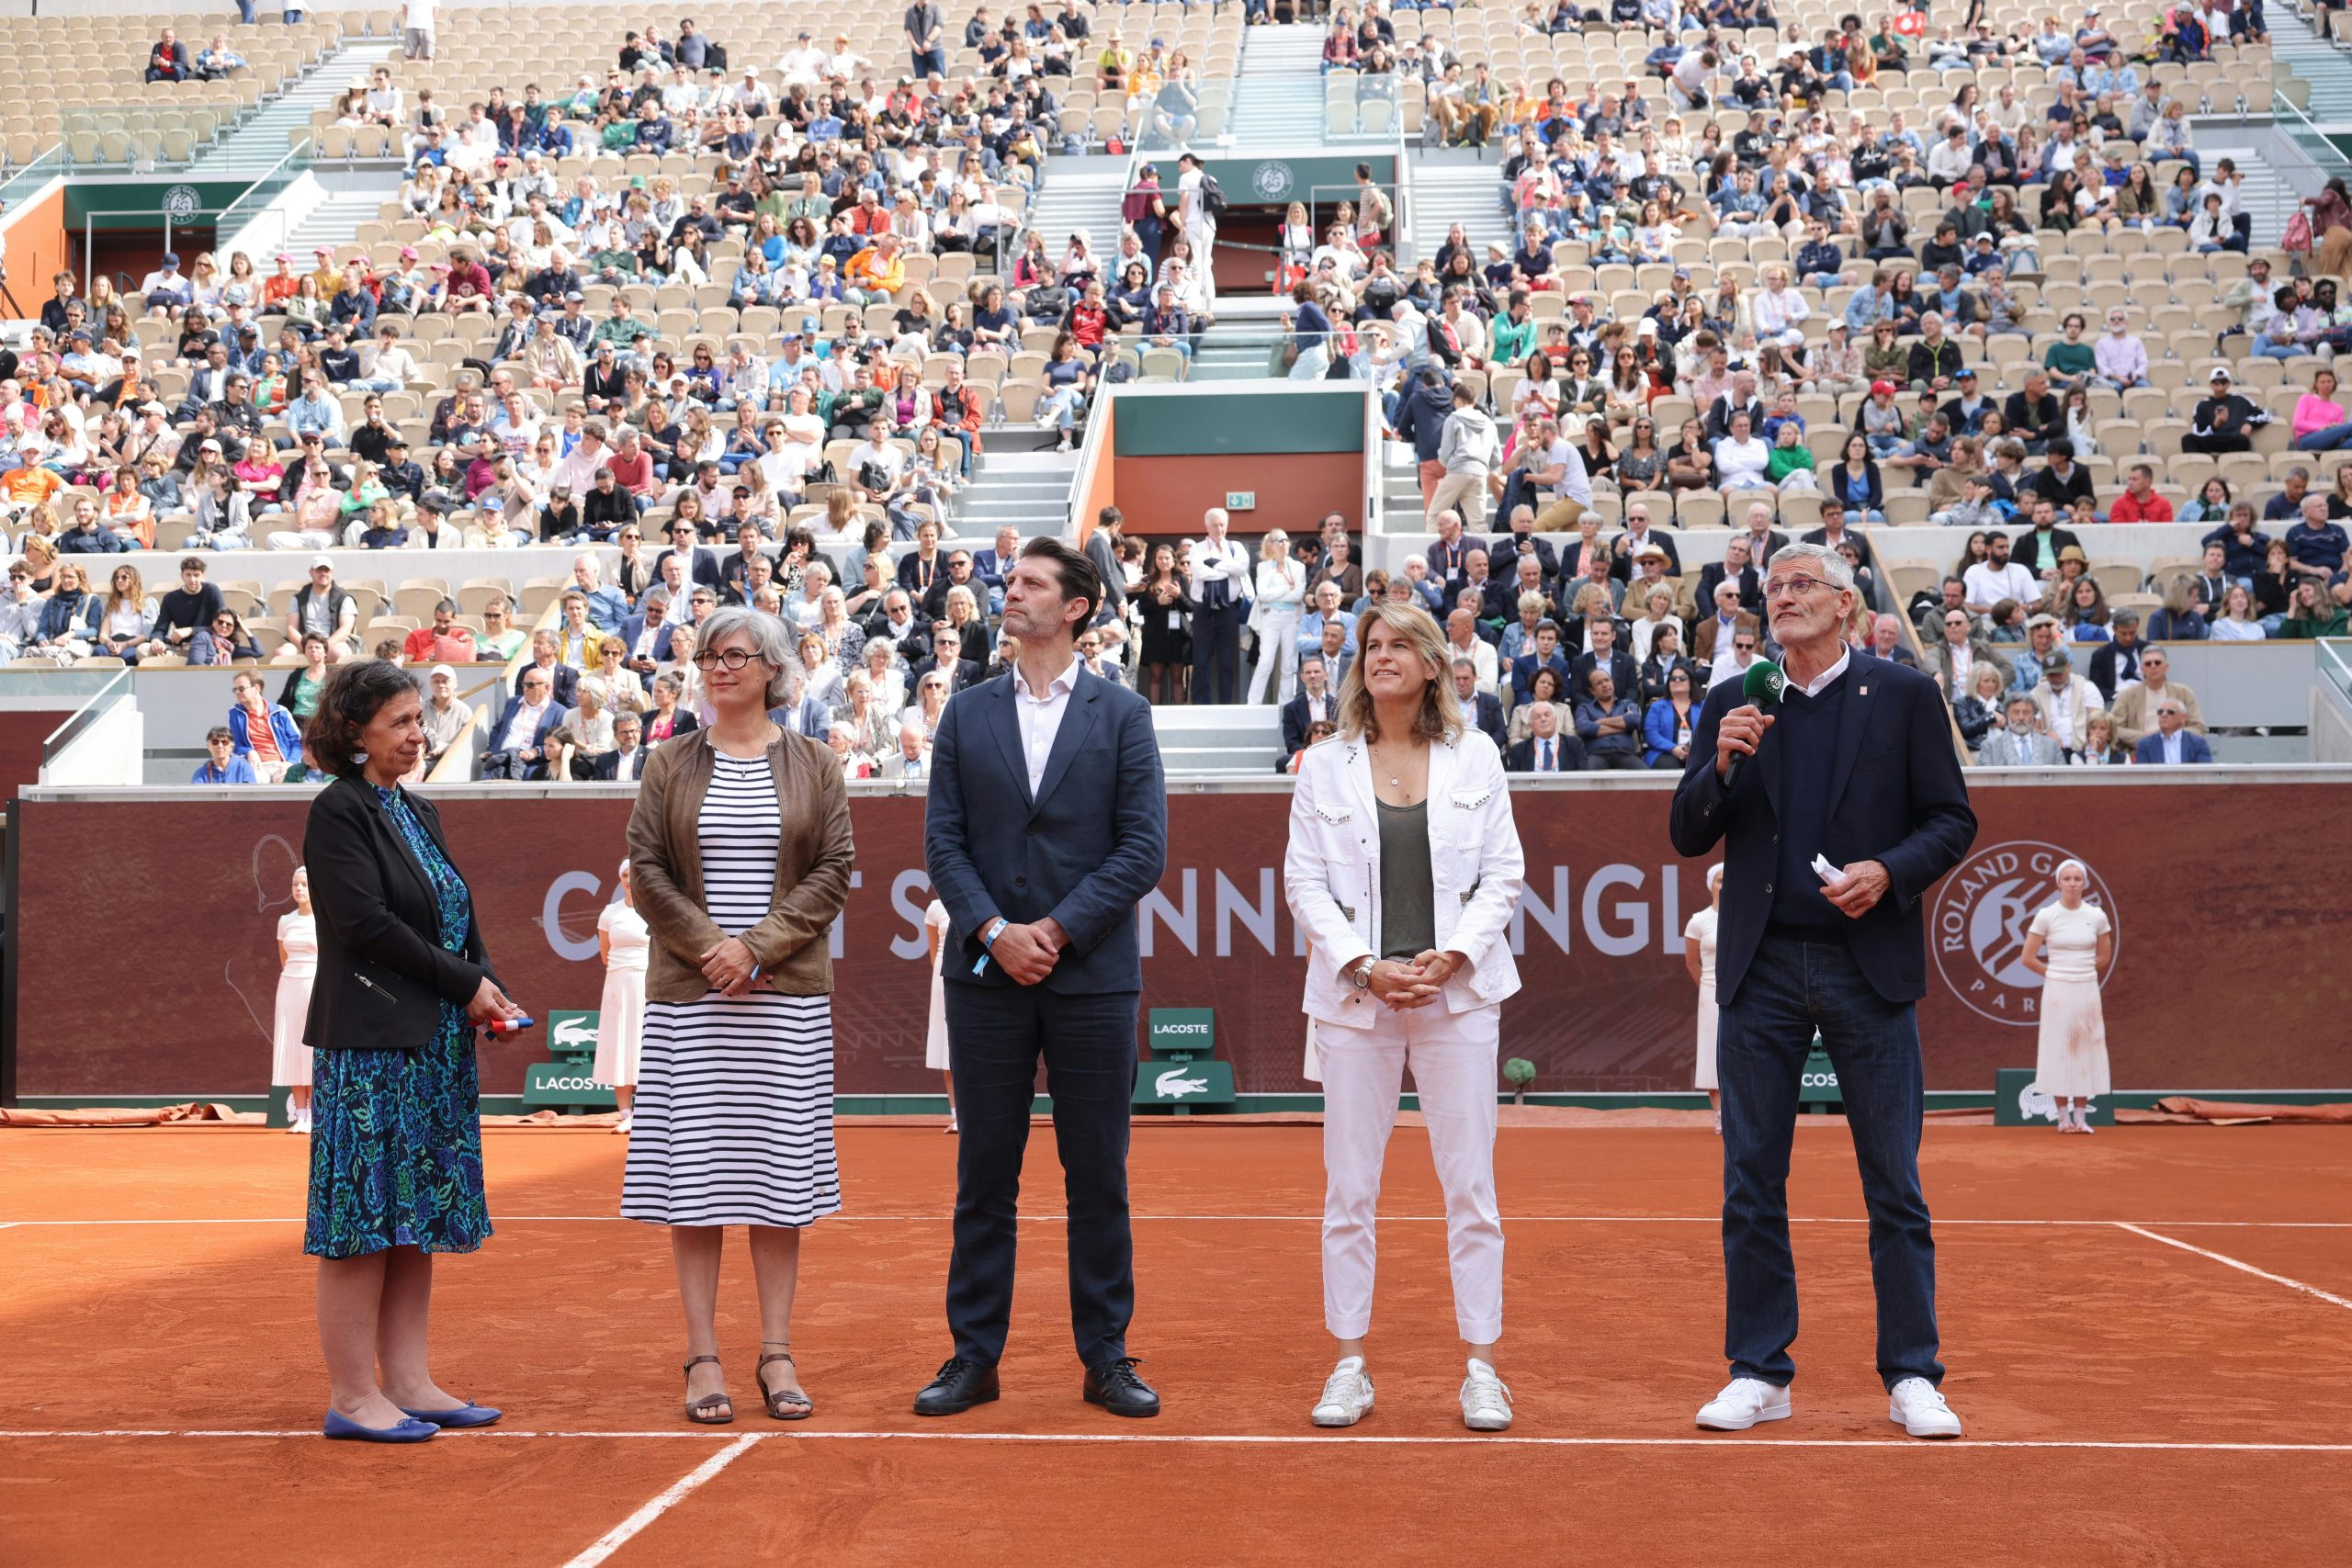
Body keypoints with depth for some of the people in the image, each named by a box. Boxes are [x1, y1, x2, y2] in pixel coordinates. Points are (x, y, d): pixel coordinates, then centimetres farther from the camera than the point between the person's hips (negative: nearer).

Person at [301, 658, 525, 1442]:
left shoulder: (418, 812, 17)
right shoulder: (337, 811, -8)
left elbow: (460, 920, 17)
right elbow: (366, 923, -17)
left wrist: (492, 994, 1)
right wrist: (466, 984, -13)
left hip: (434, 1047, 8)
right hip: (369, 1045, -8)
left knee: (417, 1217, 10)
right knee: (365, 1218, -3)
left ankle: (407, 1382, 16)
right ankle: (353, 1396, 3)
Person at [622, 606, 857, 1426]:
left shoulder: (813, 765, 6)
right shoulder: (671, 765, 7)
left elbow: (832, 872, 0)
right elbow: (646, 868, 2)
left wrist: (757, 947, -10)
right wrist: (709, 945, -10)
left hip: (788, 996, 0)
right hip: (688, 996, 0)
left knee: (780, 1173, 2)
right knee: (692, 1176, 0)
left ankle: (776, 1356, 10)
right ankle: (703, 1359, 7)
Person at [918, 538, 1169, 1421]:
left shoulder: (1123, 714, 3)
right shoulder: (967, 716, 9)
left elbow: (1144, 850, -4)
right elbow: (943, 844, 4)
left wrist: (1056, 930, -11)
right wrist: (996, 932, -11)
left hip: (1092, 975, -1)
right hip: (986, 976, 2)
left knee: (1098, 1176, 4)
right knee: (984, 1175, 6)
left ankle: (1106, 1356, 14)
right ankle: (974, 1356, 15)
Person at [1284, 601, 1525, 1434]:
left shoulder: (1475, 757, 7)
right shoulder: (1325, 766, 6)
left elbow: (1504, 873, 5)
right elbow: (1303, 881, 3)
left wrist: (1450, 955, -8)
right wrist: (1364, 966, -9)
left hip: (1458, 990, 0)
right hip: (1355, 993, 0)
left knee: (1470, 1183, 1)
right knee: (1349, 1187, 2)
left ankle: (1482, 1369, 9)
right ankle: (1350, 1366, 12)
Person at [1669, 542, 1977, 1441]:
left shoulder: (1904, 696, 4)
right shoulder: (1731, 707, 10)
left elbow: (1952, 820, 3)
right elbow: (1687, 837, 7)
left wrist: (1890, 871, -14)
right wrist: (1722, 765, -11)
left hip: (1870, 968, -2)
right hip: (1761, 970, 2)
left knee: (1894, 1183, 3)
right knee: (1752, 1184, 5)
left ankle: (1912, 1377, 12)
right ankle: (1759, 1374, 15)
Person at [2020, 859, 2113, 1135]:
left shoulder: (2097, 916, 2)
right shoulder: (2046, 916, -4)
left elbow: (2104, 957, 14)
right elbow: (2027, 958, 0)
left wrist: (2082, 972, 13)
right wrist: (2054, 973, 6)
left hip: (2087, 991, 2)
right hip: (2057, 991, -2)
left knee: (2085, 1051, 3)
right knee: (2058, 1050, 0)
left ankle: (2081, 1116, 10)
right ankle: (2063, 1116, 7)